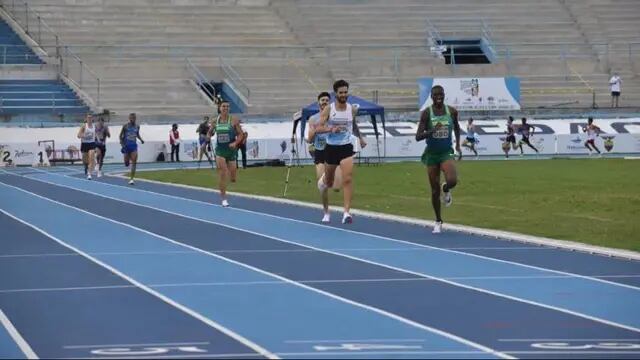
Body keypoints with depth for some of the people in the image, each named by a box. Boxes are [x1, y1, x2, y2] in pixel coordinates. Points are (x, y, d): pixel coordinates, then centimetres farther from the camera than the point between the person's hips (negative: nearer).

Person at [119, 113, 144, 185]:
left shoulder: (137, 126, 5)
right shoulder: (125, 126, -4)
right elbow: (121, 135, 3)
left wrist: (141, 139, 5)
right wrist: (121, 142, -12)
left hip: (134, 145, 1)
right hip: (126, 146, -1)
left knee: (134, 162, -12)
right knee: (126, 164, 4)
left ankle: (131, 179, -10)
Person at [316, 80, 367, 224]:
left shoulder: (352, 109, 2)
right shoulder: (328, 109, -7)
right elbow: (318, 128, -11)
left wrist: (360, 138, 15)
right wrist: (331, 129, -27)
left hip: (346, 148, 0)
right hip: (331, 148, 0)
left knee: (348, 180, -18)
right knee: (329, 182, 16)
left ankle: (346, 212, -20)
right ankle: (323, 180, 56)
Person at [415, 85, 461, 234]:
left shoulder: (452, 111, -2)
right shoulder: (426, 113, -10)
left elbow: (457, 127, 20)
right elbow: (418, 137, -14)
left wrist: (458, 144, 14)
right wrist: (432, 131, -28)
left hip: (446, 153, 1)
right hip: (432, 154, -1)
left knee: (452, 181, -26)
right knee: (435, 190, 4)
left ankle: (446, 190, 13)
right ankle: (438, 222, 21)